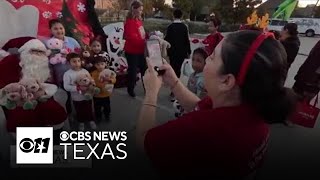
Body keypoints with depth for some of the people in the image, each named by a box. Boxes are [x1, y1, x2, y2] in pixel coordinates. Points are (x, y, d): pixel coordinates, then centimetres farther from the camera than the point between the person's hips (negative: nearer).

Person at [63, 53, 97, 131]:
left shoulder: (85, 71, -5)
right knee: (80, 111, 17)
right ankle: (81, 122, 41)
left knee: (89, 109, 19)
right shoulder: (67, 74, -14)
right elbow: (66, 86, -19)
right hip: (77, 98, -2)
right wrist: (76, 88, -31)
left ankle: (91, 120, 42)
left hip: (87, 96, 2)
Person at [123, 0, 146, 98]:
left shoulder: (139, 20, 10)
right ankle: (131, 90, 23)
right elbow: (131, 37, -23)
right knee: (133, 70, 4)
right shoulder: (130, 22, -16)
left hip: (140, 50, 8)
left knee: (144, 69, 13)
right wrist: (144, 42, -25)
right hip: (132, 51, -8)